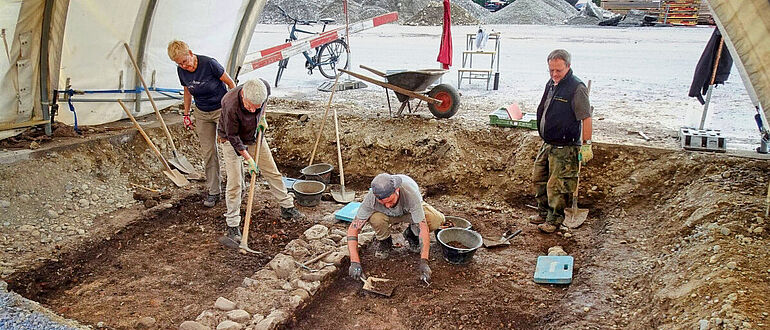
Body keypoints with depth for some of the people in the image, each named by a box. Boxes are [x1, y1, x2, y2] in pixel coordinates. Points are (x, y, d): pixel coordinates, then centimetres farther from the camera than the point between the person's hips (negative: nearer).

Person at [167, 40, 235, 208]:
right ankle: (214, 192, 14)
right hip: (202, 114, 5)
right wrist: (186, 114, 13)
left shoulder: (209, 63, -22)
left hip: (222, 109, -5)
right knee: (208, 152, 5)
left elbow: (230, 83, -13)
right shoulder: (181, 71, -5)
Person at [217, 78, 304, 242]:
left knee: (273, 172, 10)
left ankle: (287, 207, 25)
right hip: (232, 141, -5)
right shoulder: (231, 105, -38)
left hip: (254, 136, 5)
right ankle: (232, 226, 6)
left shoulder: (265, 87, -25)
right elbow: (233, 136, -24)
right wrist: (248, 159, -21)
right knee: (234, 183, -6)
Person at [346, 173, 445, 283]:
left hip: (410, 211, 0)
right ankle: (384, 241, -1)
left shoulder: (410, 193, -41)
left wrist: (423, 262, -45)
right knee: (376, 218, -36)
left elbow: (423, 227, -39)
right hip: (388, 215, 0)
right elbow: (353, 229, -32)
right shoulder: (371, 198, -36)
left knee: (438, 220, -30)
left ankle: (412, 234, 3)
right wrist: (355, 262, -40)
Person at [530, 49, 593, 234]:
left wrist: (586, 145, -18)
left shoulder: (577, 88, -16)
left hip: (565, 148, -9)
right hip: (548, 144, 9)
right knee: (538, 178, 16)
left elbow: (586, 118, -17)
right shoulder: (551, 84, 10)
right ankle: (543, 212, 32)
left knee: (557, 185, -2)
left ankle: (554, 220, 14)